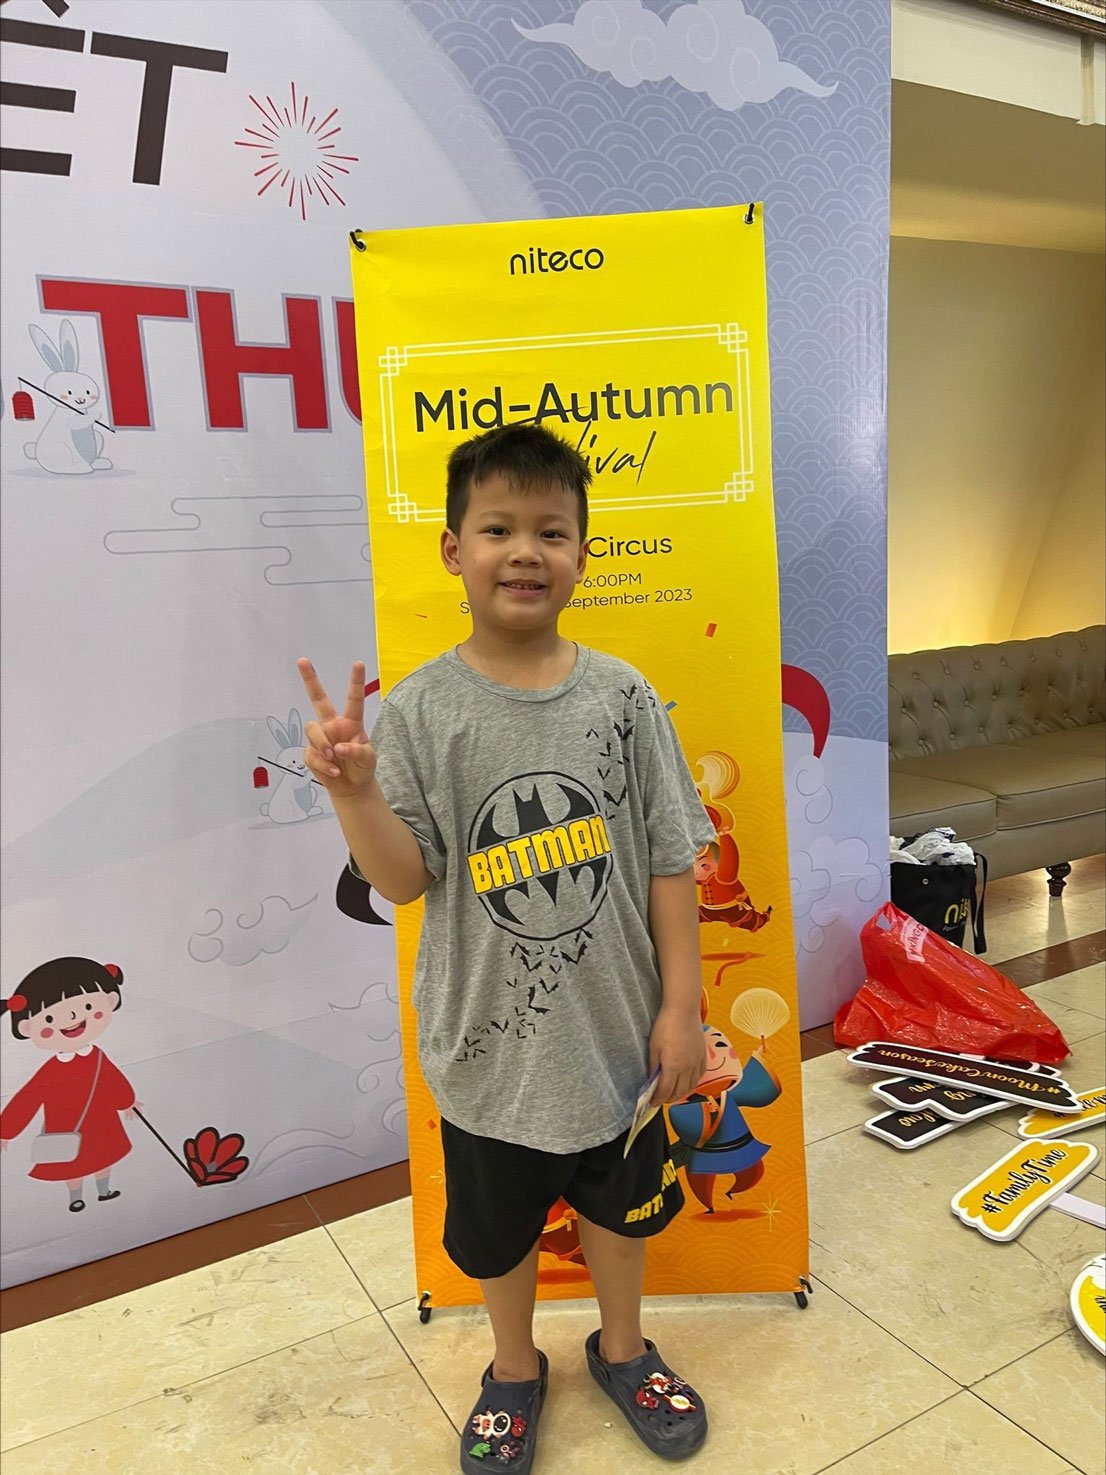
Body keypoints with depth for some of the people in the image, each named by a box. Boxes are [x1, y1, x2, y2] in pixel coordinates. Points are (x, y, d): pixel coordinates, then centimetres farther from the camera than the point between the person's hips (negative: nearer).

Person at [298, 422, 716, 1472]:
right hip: (491, 1040, -1)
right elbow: (404, 881, -14)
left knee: (620, 1202, 24)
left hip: (613, 1029, 1)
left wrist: (681, 1005, -4)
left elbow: (669, 860, -5)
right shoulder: (420, 709, -13)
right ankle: (515, 1367, 52)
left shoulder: (621, 696, -10)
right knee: (496, 1226, 22)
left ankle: (621, 1347, 54)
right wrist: (353, 791, -31)